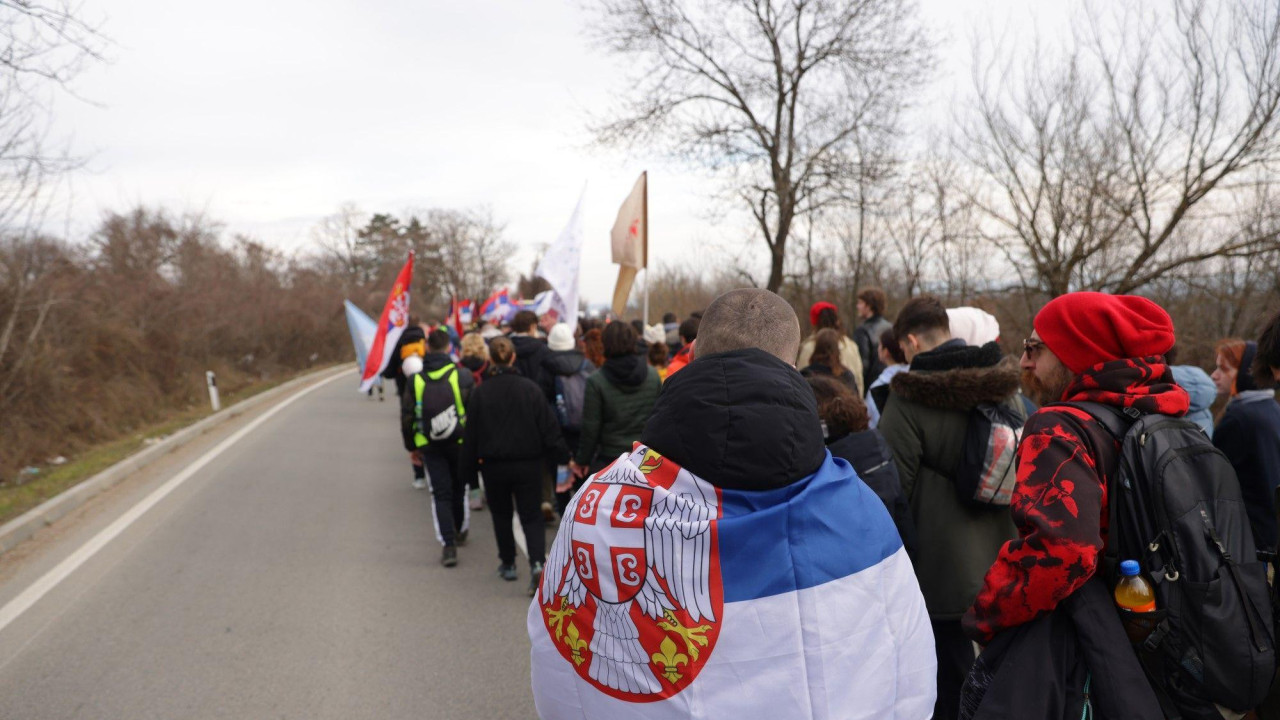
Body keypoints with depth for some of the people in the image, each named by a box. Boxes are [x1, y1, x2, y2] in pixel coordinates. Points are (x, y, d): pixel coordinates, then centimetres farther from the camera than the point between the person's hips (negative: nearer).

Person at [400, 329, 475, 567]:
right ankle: (460, 530, 39)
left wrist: (411, 447, 11)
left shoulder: (415, 379, -3)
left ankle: (448, 545, -5)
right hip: (459, 443, 0)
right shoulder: (463, 376, -8)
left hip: (429, 446, 0)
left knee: (441, 494, 4)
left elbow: (407, 417, 1)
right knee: (459, 488, 20)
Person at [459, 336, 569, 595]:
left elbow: (471, 434, -2)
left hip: (494, 466, 1)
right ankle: (537, 563, -16)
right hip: (528, 464, 0)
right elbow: (549, 427, -5)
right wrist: (563, 457, 5)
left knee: (501, 515, 21)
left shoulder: (480, 393, -6)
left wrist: (468, 468, 7)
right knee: (532, 517, 5)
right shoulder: (531, 389, -7)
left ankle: (508, 564, 30)